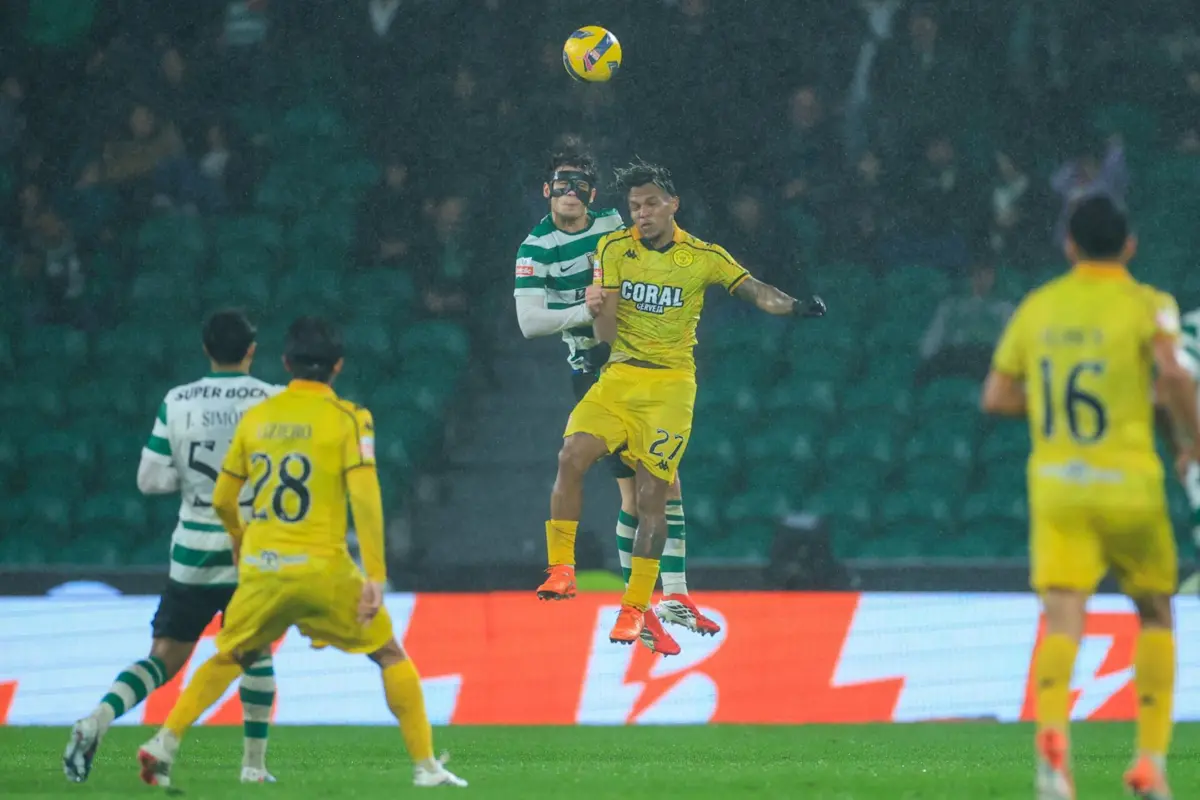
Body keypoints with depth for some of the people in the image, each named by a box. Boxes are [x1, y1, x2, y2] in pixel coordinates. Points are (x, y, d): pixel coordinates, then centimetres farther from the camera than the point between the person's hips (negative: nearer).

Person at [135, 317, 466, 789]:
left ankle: (164, 745, 7)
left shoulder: (256, 418, 9)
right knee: (390, 656, 12)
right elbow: (364, 497, -13)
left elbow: (223, 500, 16)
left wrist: (241, 543, 37)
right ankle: (425, 765, 7)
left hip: (261, 569, 3)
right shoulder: (348, 419, -3)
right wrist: (375, 576, -13)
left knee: (227, 659, 21)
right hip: (322, 569, -3)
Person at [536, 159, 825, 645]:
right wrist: (598, 310, -24)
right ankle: (561, 570, -12)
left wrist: (794, 306, -23)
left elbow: (756, 292, -3)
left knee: (651, 497, -7)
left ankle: (635, 608, 3)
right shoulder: (615, 249, 2)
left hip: (670, 386, -1)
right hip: (619, 377, 1)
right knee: (572, 456, -21)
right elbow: (606, 334, -1)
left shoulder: (704, 257, 0)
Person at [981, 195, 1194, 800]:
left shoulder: (1037, 307, 10)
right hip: (1128, 485, -2)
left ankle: (1052, 729, -39)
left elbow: (996, 396, 11)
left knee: (1062, 620, -9)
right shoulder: (1146, 305, -1)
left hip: (1053, 484, 2)